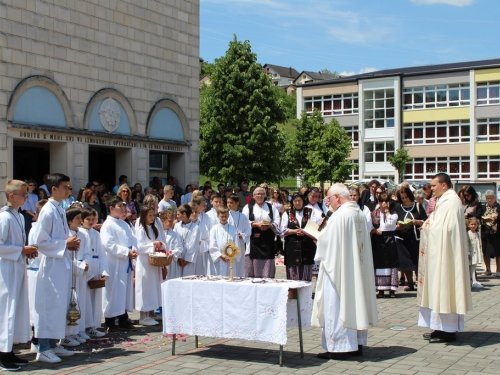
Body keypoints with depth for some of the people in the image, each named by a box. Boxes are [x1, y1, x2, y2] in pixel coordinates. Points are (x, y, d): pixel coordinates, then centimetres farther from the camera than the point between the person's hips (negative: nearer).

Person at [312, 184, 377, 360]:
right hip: (357, 268, 9)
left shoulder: (340, 215, -18)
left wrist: (317, 235, 5)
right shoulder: (360, 213, 8)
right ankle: (357, 343, 21)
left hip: (339, 268, -9)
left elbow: (325, 240, -16)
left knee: (336, 305, -2)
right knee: (355, 302, 14)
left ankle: (338, 347, 1)